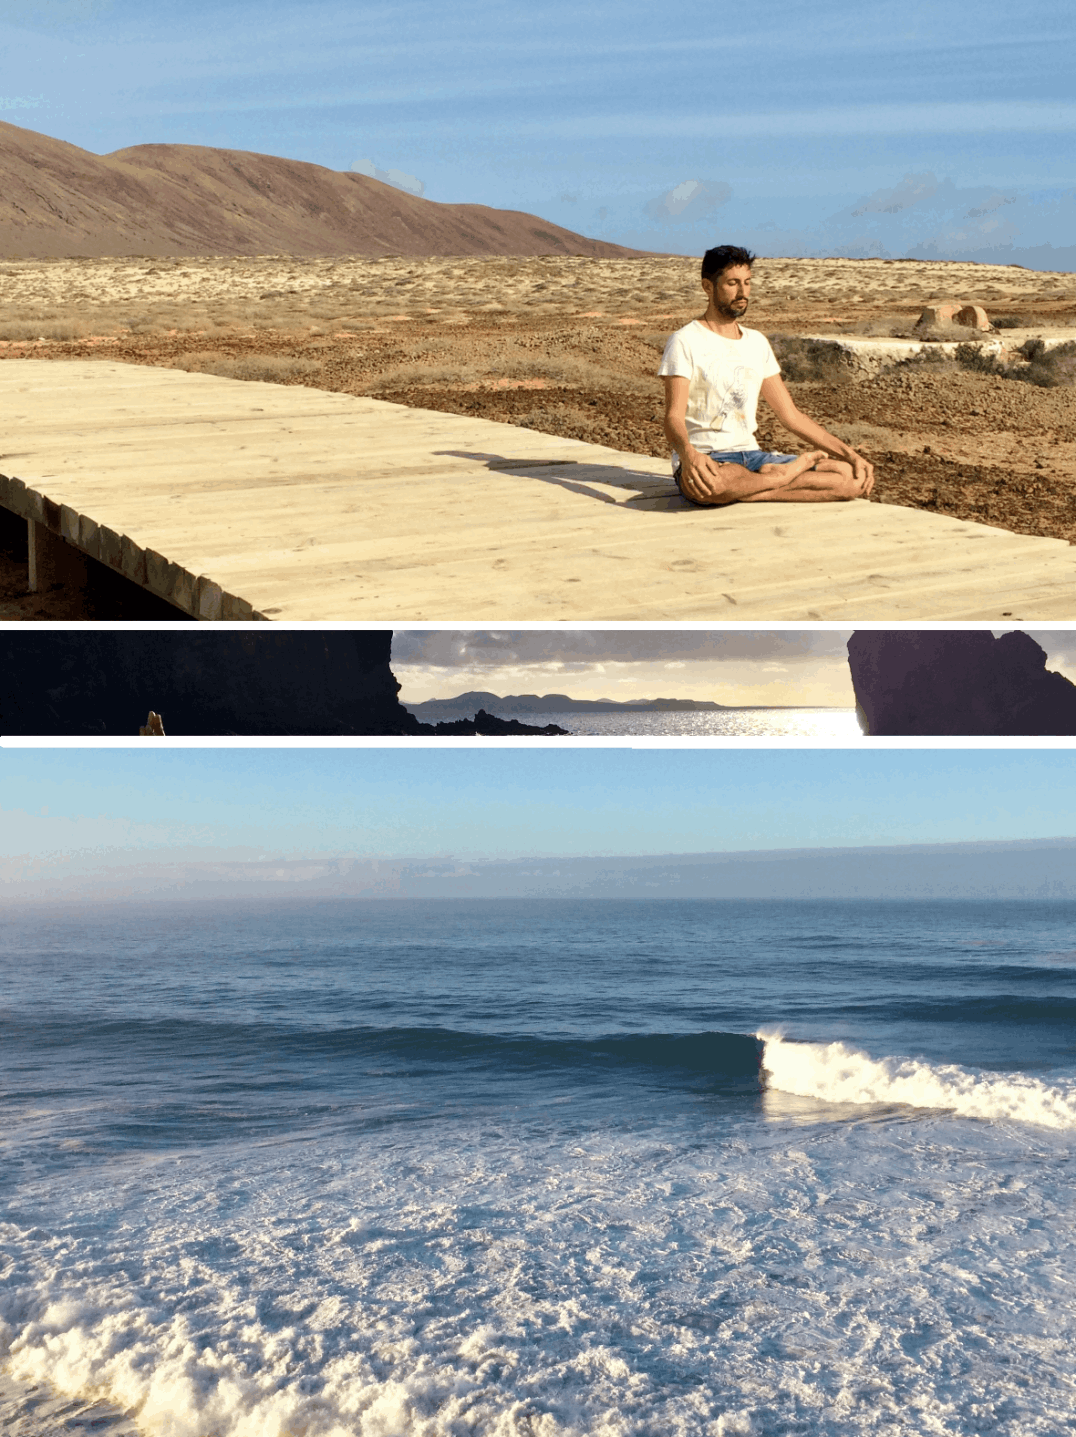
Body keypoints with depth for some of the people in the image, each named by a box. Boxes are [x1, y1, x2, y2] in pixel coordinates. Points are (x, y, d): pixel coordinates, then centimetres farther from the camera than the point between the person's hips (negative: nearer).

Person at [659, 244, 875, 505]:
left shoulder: (757, 343, 17)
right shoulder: (686, 342, -4)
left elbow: (791, 416, 18)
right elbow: (673, 418, -16)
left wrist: (849, 453, 8)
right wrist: (688, 454, -40)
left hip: (753, 457, 5)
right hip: (706, 462, -5)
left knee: (853, 477, -10)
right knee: (712, 483, -44)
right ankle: (802, 464, -19)